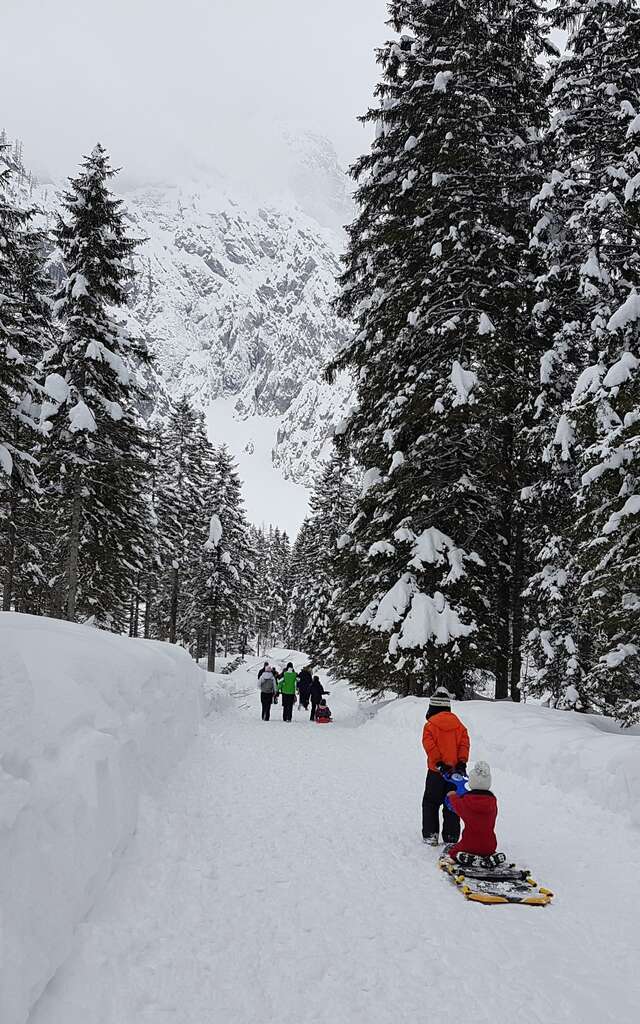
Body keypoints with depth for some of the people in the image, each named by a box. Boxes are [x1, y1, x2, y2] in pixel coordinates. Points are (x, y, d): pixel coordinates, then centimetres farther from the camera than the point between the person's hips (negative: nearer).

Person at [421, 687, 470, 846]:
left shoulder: (430, 725, -7)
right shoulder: (458, 724, 5)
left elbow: (429, 745, -16)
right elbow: (464, 743, -1)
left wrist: (439, 763, -16)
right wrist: (462, 762, -6)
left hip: (436, 771, -3)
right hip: (455, 770, 3)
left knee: (431, 803, 11)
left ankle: (430, 834, 8)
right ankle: (451, 837, 11)